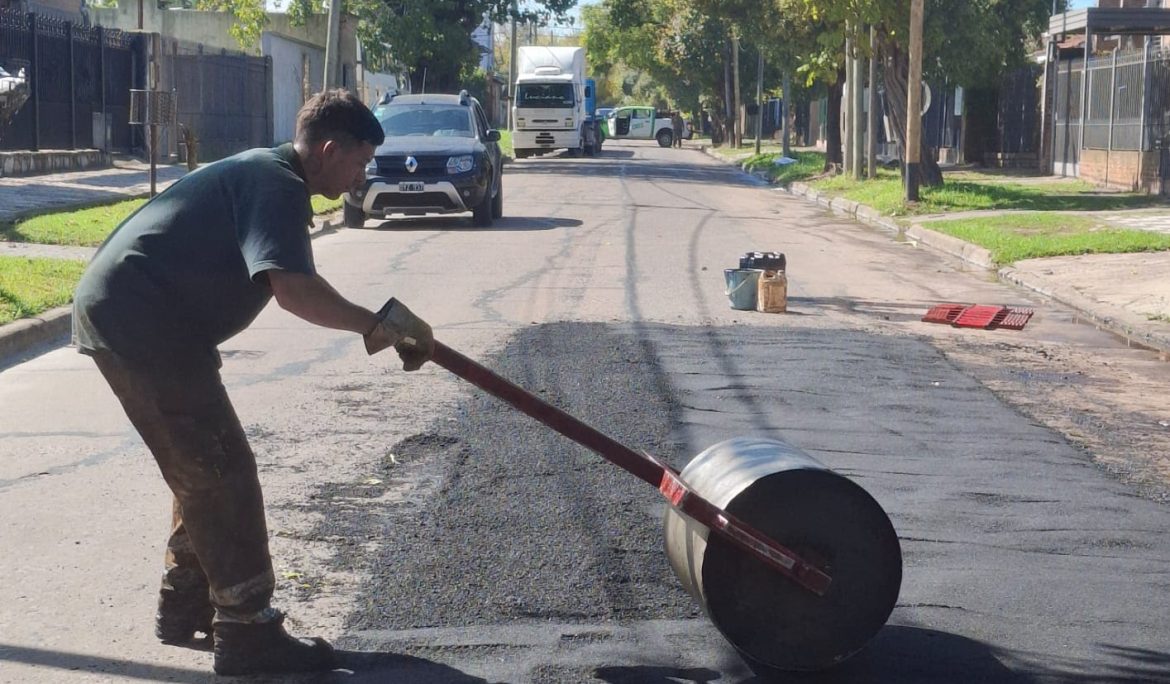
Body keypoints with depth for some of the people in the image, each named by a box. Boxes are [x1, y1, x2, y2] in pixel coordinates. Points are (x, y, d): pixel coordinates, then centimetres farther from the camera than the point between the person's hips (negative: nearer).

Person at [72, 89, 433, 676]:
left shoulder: (265, 172, 17)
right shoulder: (277, 186, -15)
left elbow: (288, 285, 16)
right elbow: (293, 290, -31)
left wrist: (381, 326, 8)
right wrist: (377, 324, -23)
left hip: (117, 314, 10)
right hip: (143, 325, -10)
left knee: (203, 469, 19)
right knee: (224, 474, -5)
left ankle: (185, 606, 30)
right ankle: (247, 633, 0)